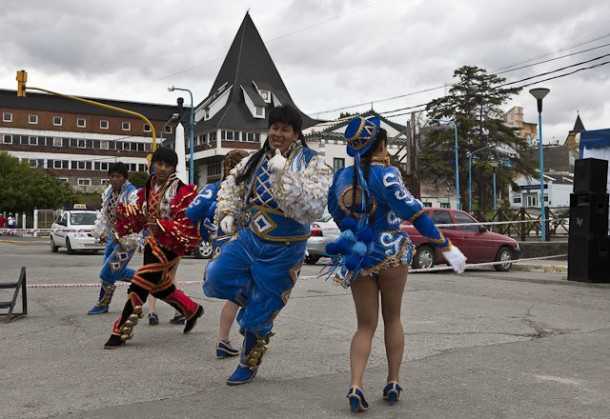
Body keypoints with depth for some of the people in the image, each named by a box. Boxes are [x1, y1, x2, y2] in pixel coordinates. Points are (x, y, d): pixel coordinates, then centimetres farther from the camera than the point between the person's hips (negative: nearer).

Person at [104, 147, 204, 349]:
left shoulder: (182, 191, -16)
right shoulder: (148, 188, 5)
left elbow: (188, 224, -19)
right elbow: (139, 215, 12)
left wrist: (162, 227, -32)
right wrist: (124, 213, -8)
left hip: (172, 244, -8)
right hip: (153, 241, 8)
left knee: (141, 282, -13)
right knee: (160, 285, 19)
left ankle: (121, 330, -3)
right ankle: (192, 310, 41)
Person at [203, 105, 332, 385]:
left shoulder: (312, 163, -12)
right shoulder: (257, 159, 5)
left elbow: (313, 208, -29)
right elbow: (232, 184, 23)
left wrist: (284, 175, -36)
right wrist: (227, 213, 7)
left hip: (282, 251, -5)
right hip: (249, 237, 5)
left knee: (257, 316, 3)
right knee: (215, 279, -16)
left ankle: (248, 366, 30)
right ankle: (251, 297, 16)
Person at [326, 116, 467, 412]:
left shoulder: (341, 177, 3)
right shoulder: (385, 174, -14)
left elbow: (336, 214, 15)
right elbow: (413, 213, -19)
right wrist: (445, 247, -16)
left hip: (358, 257, 4)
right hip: (391, 253, -3)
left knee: (365, 325, 10)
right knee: (392, 318, 16)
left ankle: (355, 385, -8)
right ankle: (393, 383, 19)